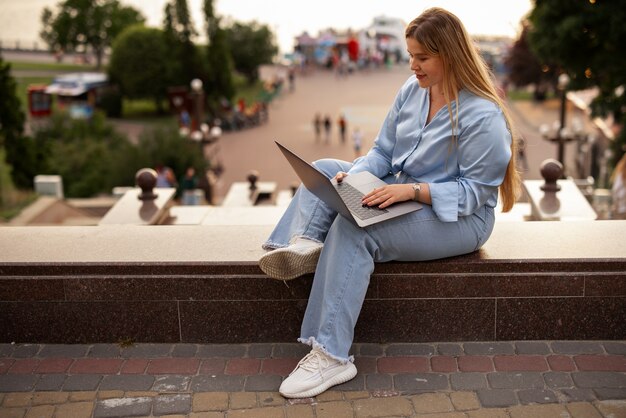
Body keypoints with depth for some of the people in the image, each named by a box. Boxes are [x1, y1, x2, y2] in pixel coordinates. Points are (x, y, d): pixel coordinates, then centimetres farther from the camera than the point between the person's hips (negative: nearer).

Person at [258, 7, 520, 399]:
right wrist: (353, 177, -14)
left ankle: (332, 357, -31)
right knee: (325, 169, -1)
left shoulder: (484, 116, -21)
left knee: (354, 229, -30)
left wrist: (412, 190, -31)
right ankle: (305, 244, -29)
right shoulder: (412, 90, 2)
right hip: (403, 195, 9)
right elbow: (383, 152, 6)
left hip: (458, 218, -9)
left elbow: (474, 192, -21)